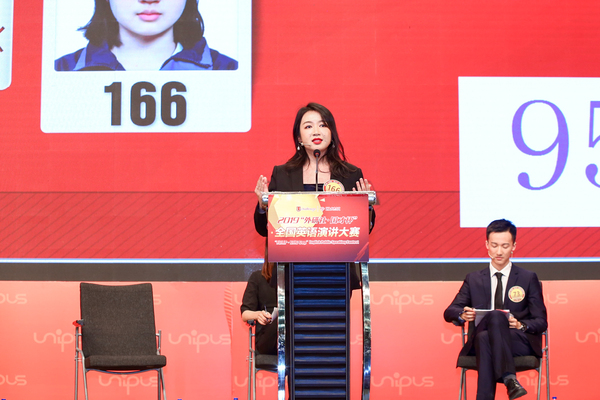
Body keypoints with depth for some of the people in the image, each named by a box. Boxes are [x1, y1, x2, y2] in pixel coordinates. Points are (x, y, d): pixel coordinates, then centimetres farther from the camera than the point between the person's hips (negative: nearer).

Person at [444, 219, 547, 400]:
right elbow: (449, 312, 12)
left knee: (496, 316, -36)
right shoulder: (474, 279, 20)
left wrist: (521, 325, -14)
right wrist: (462, 315, -14)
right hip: (480, 342, 2)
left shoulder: (528, 279, 15)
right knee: (483, 337, -37)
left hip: (520, 343, -1)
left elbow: (541, 322, 10)